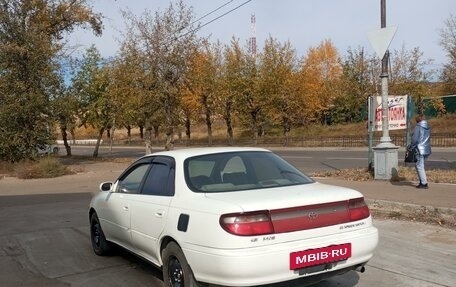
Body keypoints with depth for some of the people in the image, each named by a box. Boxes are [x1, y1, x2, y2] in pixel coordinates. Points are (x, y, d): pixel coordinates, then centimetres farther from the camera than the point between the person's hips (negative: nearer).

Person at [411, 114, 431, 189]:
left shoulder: (418, 127, -11)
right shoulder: (428, 127, 10)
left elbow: (414, 139, -15)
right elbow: (428, 138, 14)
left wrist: (412, 146, -2)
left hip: (420, 149, -7)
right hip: (427, 149, 7)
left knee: (419, 166, -1)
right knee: (418, 165, 17)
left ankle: (424, 183, 0)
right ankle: (421, 181, 18)